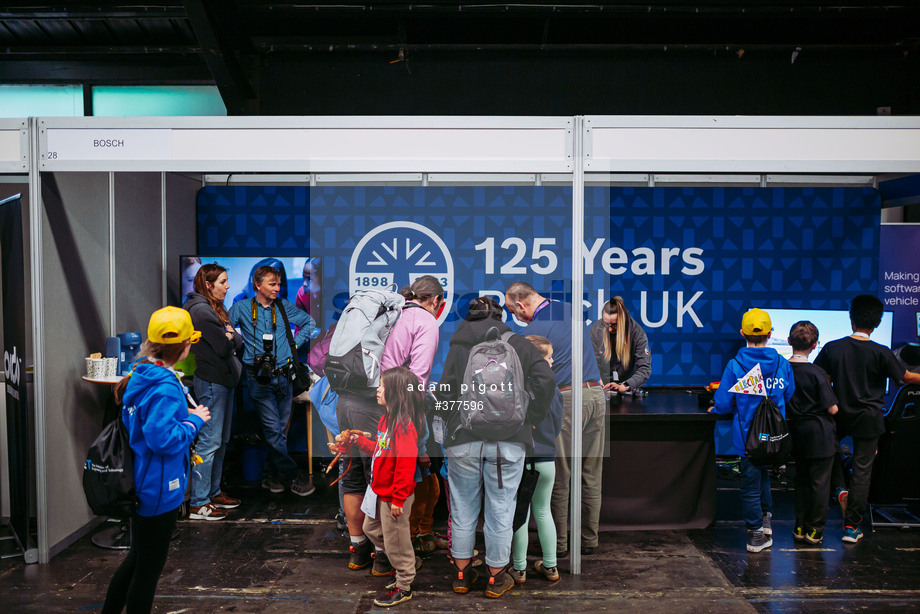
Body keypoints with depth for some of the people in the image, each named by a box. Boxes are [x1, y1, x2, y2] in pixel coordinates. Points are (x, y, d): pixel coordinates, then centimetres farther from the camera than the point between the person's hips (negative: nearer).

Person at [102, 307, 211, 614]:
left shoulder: (140, 376, 5)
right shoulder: (165, 387, -26)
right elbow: (162, 438, -30)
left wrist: (183, 413, 8)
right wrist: (194, 420, -16)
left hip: (141, 484, 10)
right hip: (159, 490, -10)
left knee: (138, 557, 26)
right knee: (149, 567, 6)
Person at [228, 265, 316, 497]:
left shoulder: (284, 307, 9)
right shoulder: (241, 308, 2)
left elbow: (309, 322, 21)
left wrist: (295, 343, 11)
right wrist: (241, 344, 0)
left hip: (283, 374, 4)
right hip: (258, 377, -3)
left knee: (280, 429, 6)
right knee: (273, 428, -7)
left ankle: (270, 475, 18)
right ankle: (292, 476, -1)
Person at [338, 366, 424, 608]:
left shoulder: (403, 425, -27)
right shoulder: (386, 420, 5)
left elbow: (406, 463, -28)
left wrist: (398, 498, -25)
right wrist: (358, 439, 6)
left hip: (395, 496, -10)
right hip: (380, 491, 10)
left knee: (395, 539, 5)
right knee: (371, 528, 24)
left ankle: (404, 586, 25)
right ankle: (408, 561, 40)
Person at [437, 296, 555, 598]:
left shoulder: (457, 346, 7)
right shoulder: (517, 343, 6)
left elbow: (444, 392, -2)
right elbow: (545, 378, -6)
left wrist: (454, 425, 10)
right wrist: (529, 420, 0)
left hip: (463, 440, 1)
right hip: (508, 438, -1)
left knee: (463, 508, 14)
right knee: (500, 509, 9)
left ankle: (461, 574, 26)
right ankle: (496, 578, 20)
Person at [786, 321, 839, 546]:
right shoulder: (817, 373, -18)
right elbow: (832, 409, -14)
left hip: (797, 432, 5)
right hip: (819, 434, -5)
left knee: (801, 479, 17)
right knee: (820, 482, 7)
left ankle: (800, 527, 23)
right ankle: (815, 530, 13)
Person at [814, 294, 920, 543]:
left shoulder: (832, 348, -8)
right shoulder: (881, 353, -12)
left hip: (839, 415, 2)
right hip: (868, 418, -2)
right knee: (862, 470, 6)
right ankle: (851, 526, 11)